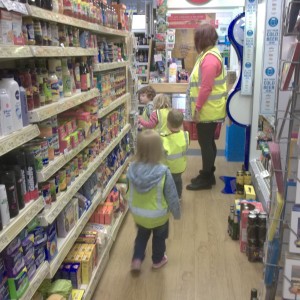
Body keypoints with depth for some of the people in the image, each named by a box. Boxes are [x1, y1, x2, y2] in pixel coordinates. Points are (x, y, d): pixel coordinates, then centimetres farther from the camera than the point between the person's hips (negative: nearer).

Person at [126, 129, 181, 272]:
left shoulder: (132, 168, -19)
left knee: (142, 235, 31)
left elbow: (129, 192, -3)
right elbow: (171, 196, -18)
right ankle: (158, 260, 46)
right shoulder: (163, 172, -30)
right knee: (159, 238, 26)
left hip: (138, 214, 3)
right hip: (158, 215, -2)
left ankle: (136, 260, 31)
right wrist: (176, 212, 0)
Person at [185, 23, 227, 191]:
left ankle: (206, 179, 11)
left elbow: (206, 88, -25)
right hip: (209, 110, 10)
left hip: (207, 111, -10)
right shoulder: (210, 55, 14)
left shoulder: (209, 58, -20)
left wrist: (197, 109, -19)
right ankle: (208, 175, 27)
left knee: (205, 143, -1)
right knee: (208, 142, 16)